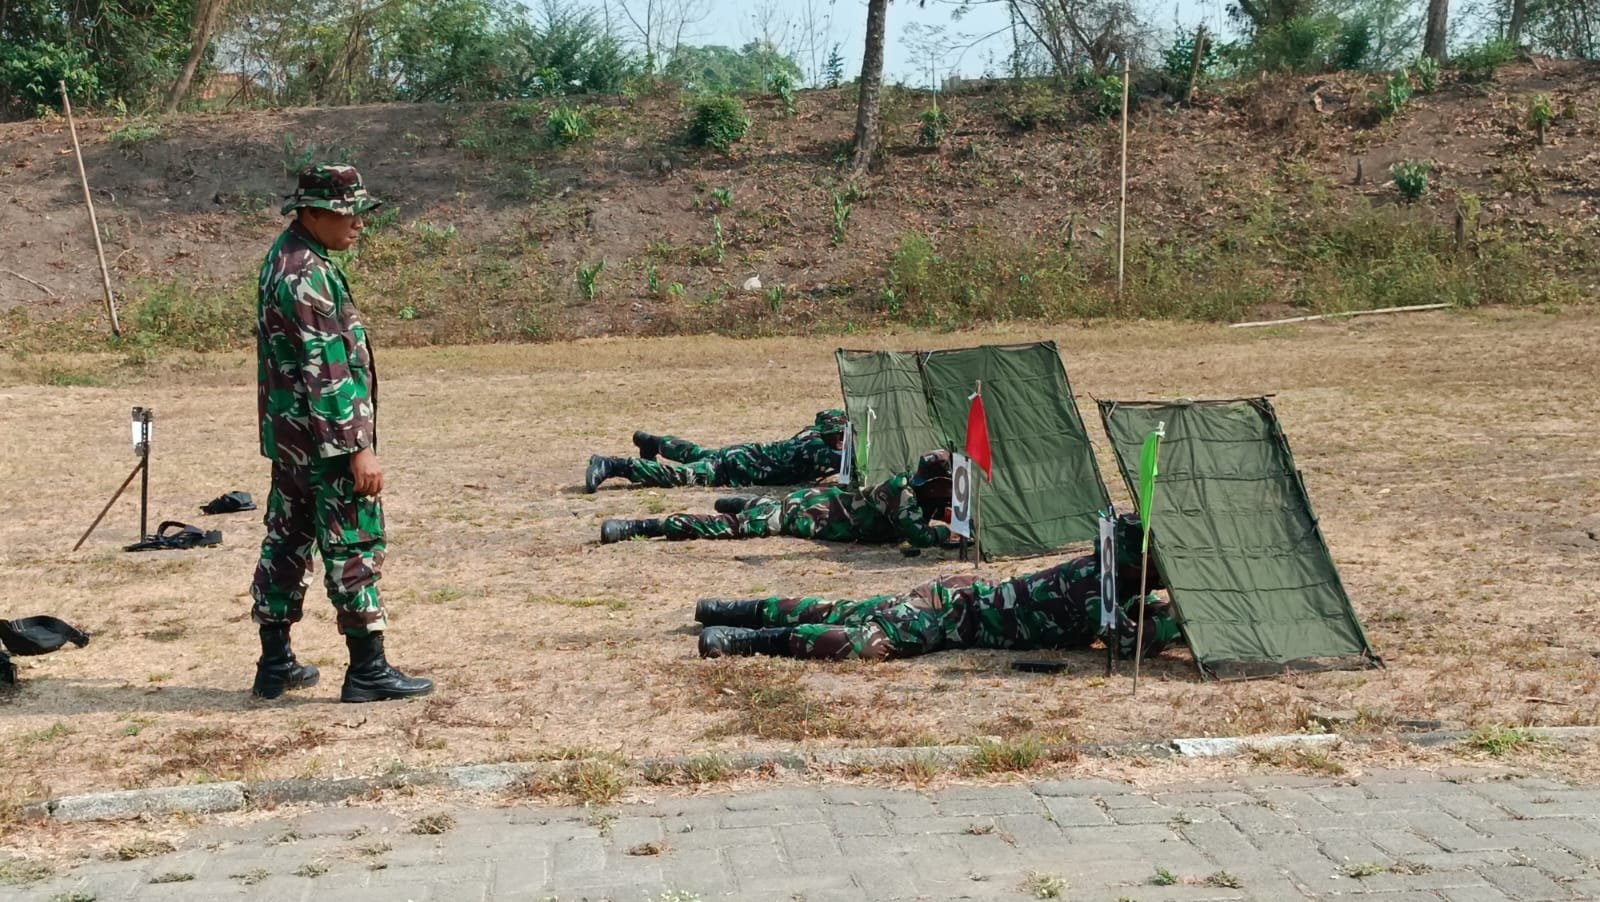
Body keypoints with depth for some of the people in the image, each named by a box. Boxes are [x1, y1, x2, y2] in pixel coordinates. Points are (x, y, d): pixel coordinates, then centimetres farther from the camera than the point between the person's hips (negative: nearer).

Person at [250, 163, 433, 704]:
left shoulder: (285, 258, 13)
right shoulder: (307, 275, -20)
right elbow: (327, 369, -24)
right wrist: (358, 447, -22)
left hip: (288, 436, 10)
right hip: (325, 439, -10)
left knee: (287, 543, 13)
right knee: (354, 547, -3)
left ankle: (275, 664, 20)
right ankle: (368, 671, 2)